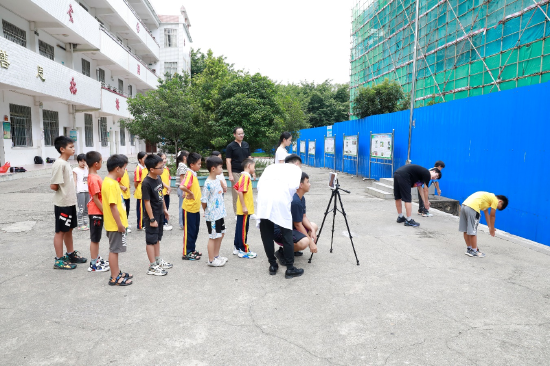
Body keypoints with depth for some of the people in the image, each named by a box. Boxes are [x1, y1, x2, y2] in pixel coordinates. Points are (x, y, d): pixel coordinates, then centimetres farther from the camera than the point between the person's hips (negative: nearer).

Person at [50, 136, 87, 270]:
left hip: (70, 203, 9)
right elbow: (53, 186, -21)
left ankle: (71, 254, 31)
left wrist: (71, 194, 9)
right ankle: (59, 260, 12)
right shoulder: (59, 164, -18)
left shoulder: (66, 163, 10)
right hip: (62, 204, -9)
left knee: (69, 229, 18)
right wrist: (62, 192, -4)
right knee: (60, 231, 2)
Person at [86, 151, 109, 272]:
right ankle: (93, 265, 10)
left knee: (96, 238, 18)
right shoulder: (94, 179, -22)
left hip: (98, 211, 9)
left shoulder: (94, 176, 8)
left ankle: (97, 259, 30)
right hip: (96, 212, -9)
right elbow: (95, 199, -21)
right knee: (94, 239, 1)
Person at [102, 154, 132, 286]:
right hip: (115, 224, -10)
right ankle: (114, 278, 9)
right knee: (114, 250, 0)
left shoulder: (109, 181, 10)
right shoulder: (111, 184, -22)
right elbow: (113, 206, -24)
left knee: (115, 249, 18)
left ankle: (117, 272, 31)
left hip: (115, 224, 10)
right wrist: (120, 224, -21)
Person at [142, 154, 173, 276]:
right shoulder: (146, 183, -23)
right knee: (151, 240, 3)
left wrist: (165, 209, 17)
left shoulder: (158, 178, 2)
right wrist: (152, 219, -19)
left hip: (160, 214, 8)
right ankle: (152, 267, 13)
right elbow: (147, 202, -21)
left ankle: (158, 260, 35)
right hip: (151, 215, -8)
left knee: (157, 238, 20)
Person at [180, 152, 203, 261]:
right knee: (189, 231, 1)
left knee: (195, 230, 17)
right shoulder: (189, 174, -19)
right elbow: (182, 186, -34)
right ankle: (186, 253, 12)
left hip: (196, 208, 9)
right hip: (189, 208, -9)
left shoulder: (194, 174, 10)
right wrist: (190, 193, -22)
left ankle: (192, 250, 29)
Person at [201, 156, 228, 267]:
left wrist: (222, 210, 11)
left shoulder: (217, 180, 6)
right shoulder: (208, 184, -21)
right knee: (213, 237, 2)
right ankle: (211, 260, 16)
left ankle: (216, 256, 34)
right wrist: (207, 212, -2)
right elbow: (203, 201, -17)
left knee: (221, 234, 18)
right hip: (212, 216, -9)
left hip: (220, 213, 9)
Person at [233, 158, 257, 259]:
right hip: (244, 209, -10)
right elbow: (240, 192, -24)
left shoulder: (244, 176, 13)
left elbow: (236, 187, 20)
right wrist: (244, 207, -23)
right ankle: (244, 250, 5)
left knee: (239, 228, 16)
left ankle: (237, 247, 25)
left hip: (242, 209, 10)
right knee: (243, 229, -2)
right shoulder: (246, 177, -17)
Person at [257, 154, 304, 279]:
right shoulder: (296, 169, 21)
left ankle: (273, 265, 23)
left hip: (263, 196, 4)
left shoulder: (271, 166, 32)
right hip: (280, 198, -4)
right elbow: (293, 186, 1)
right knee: (287, 234, 7)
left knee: (266, 235, 14)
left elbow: (259, 185, 18)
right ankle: (290, 268, 12)